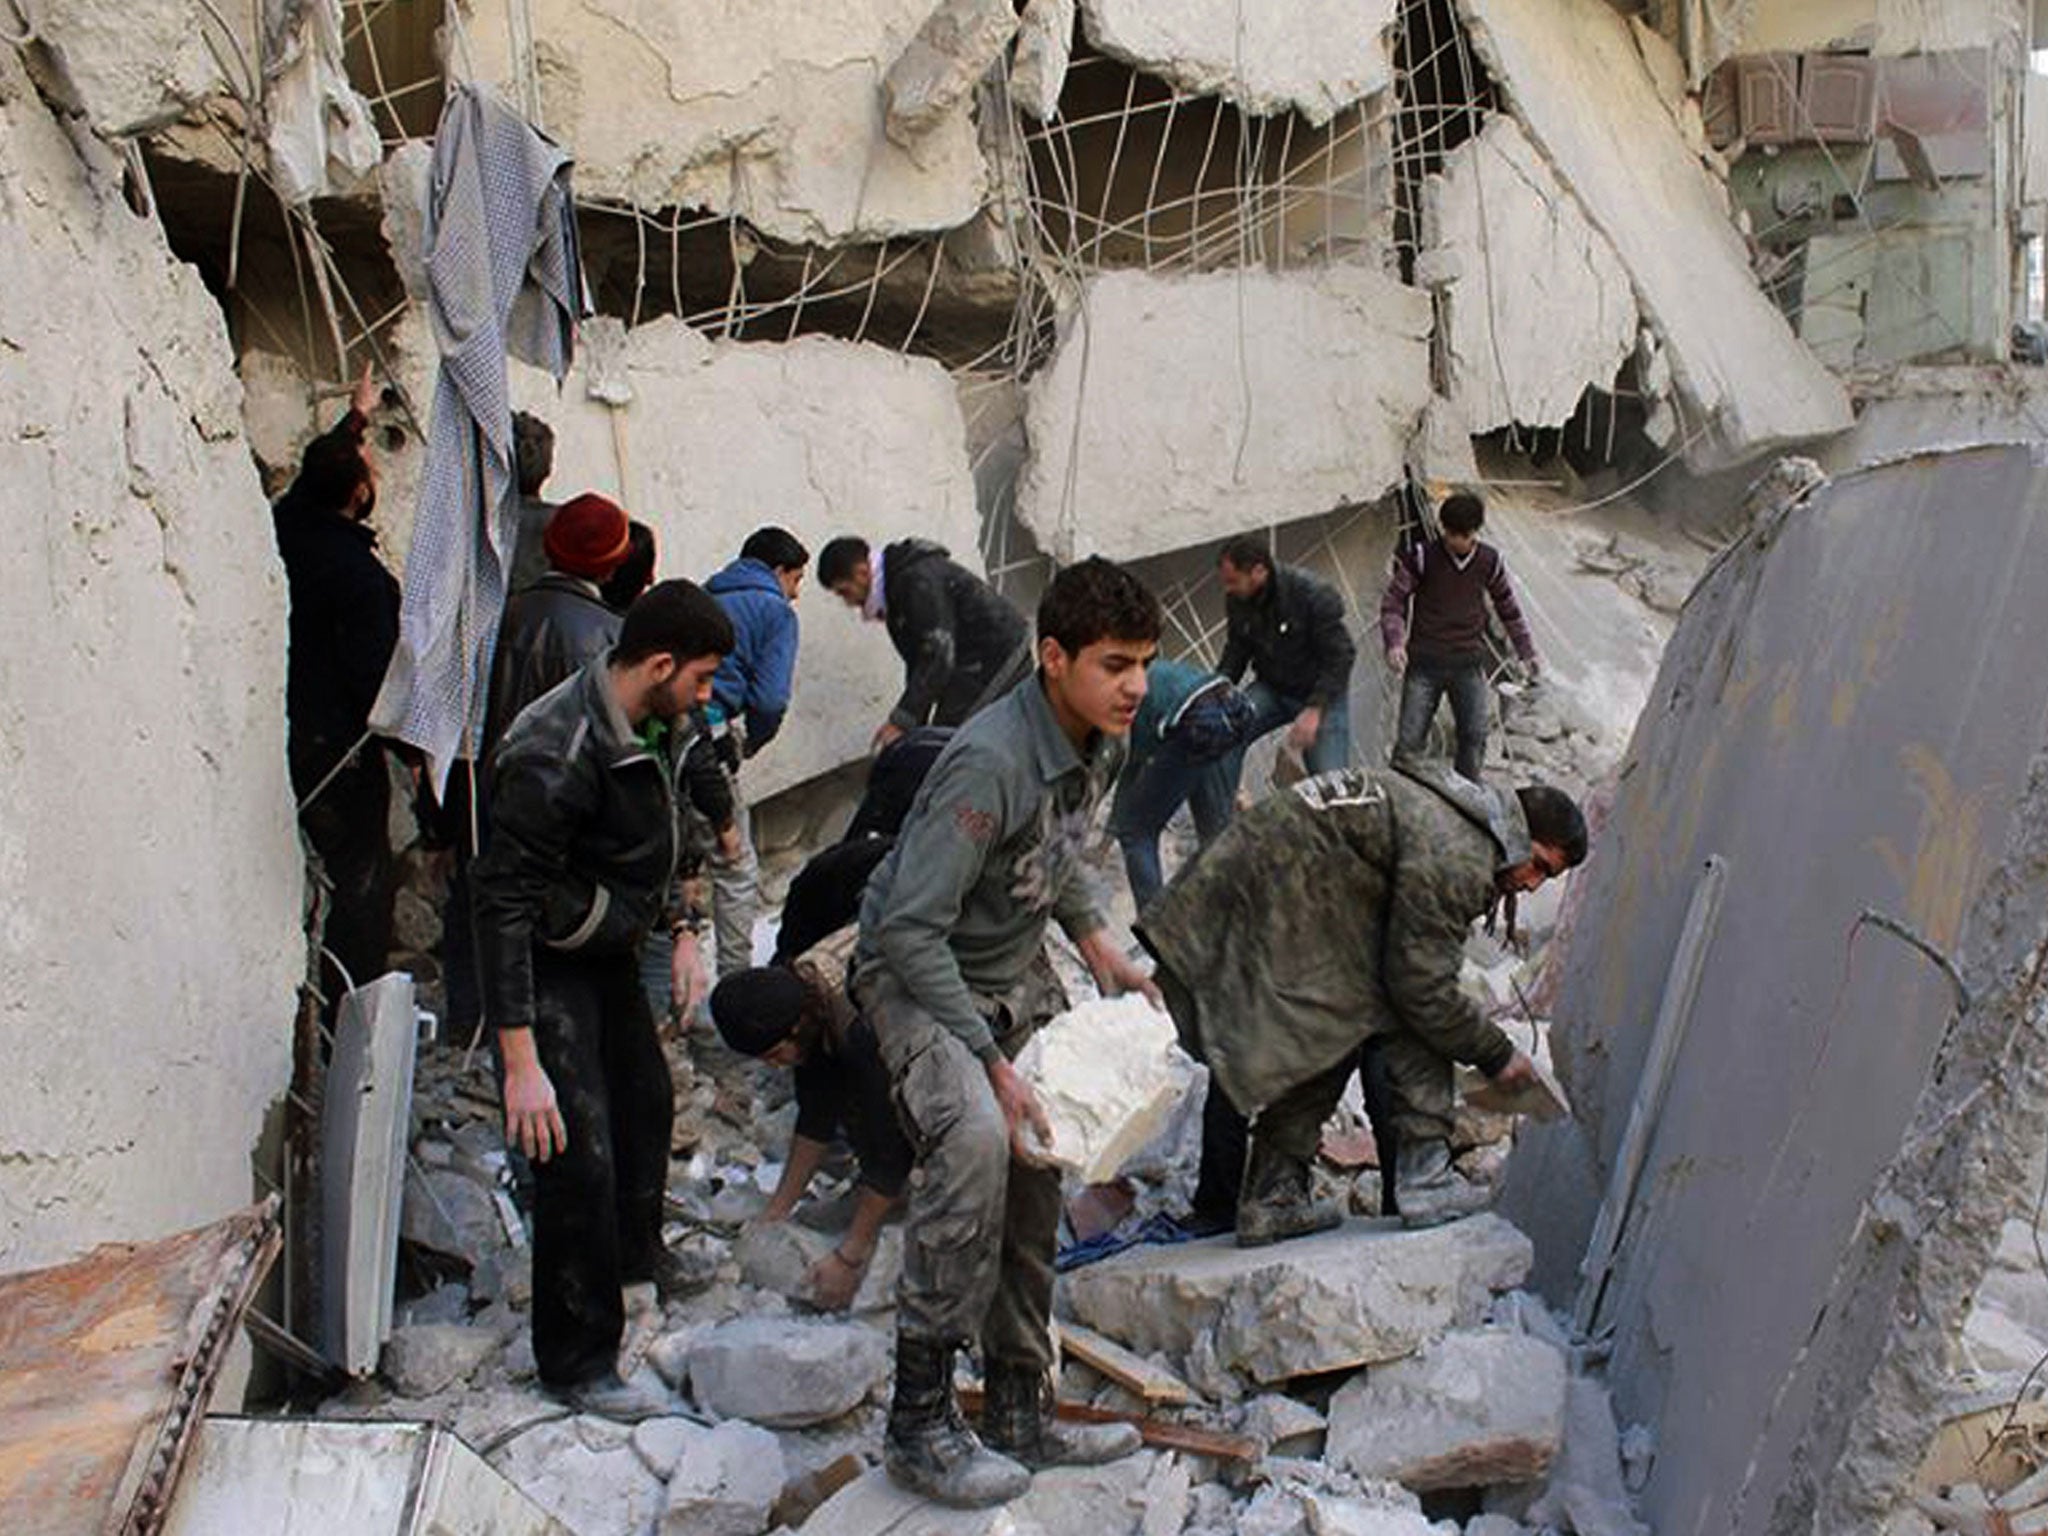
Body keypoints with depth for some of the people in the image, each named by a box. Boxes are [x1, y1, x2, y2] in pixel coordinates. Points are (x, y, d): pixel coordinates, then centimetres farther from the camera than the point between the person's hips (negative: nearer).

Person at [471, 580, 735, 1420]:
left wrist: (678, 922, 13)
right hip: (550, 965, -9)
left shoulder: (662, 727, -4)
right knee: (579, 1157, -9)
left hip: (610, 948, 9)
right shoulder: (554, 756, -32)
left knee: (646, 1100, 26)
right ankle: (577, 1363, 8)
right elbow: (502, 906, -33)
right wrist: (521, 1063, -35)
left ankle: (635, 1252, 53)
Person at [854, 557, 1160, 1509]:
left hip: (1018, 972, 9)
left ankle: (1019, 1413, 23)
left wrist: (1097, 943, 5)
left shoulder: (1100, 740, -4)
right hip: (919, 977, -8)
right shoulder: (991, 762, -31)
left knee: (1033, 1185, 8)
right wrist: (991, 1061, -29)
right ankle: (920, 1421, -21)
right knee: (975, 1141, -31)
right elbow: (911, 929, -30)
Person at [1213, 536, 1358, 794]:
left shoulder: (1311, 595, -24)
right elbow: (1235, 653, 6)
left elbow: (1340, 656, -20)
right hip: (1272, 689, 4)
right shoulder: (1237, 601, -8)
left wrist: (1314, 710, -28)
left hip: (1322, 695, -4)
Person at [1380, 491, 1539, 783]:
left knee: (1475, 736, 2)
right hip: (1424, 663, -2)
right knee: (1409, 739, -4)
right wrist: (1394, 643, -21)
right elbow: (1394, 601, -6)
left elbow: (1508, 608, 14)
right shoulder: (1421, 557, -9)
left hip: (1469, 663, 3)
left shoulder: (1490, 561, 1)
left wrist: (1526, 651, 16)